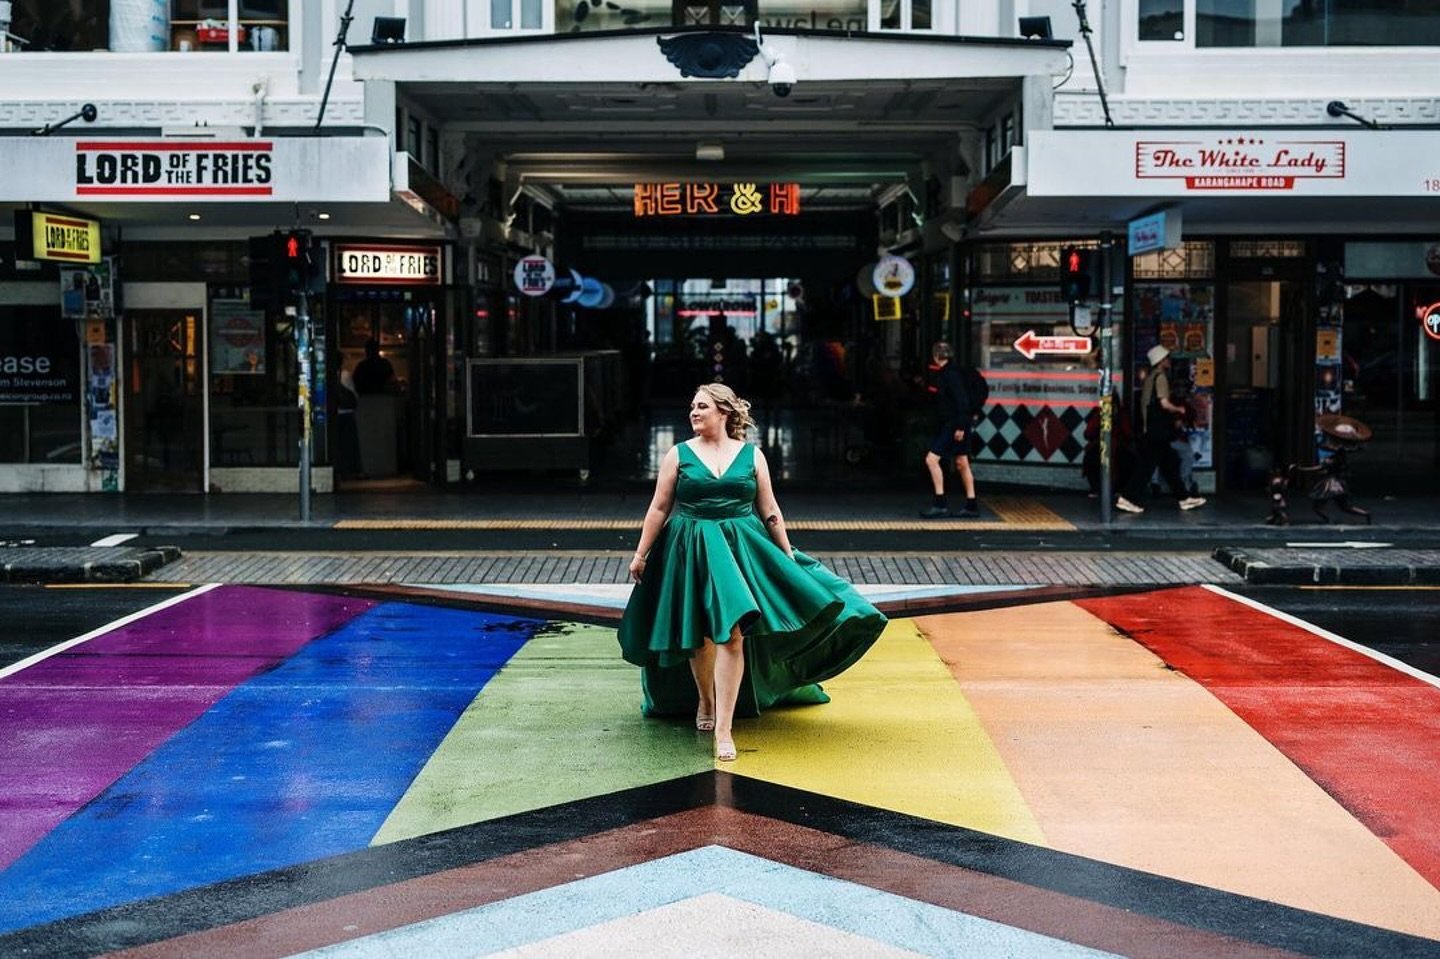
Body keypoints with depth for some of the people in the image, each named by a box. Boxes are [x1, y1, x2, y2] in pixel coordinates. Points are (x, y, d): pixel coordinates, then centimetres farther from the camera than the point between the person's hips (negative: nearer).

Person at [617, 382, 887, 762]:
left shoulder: (751, 455, 4)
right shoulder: (678, 455, 3)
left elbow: (770, 512, 9)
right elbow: (659, 509, 5)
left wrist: (789, 556, 10)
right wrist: (640, 554, 3)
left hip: (741, 549, 0)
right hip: (692, 552, 1)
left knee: (732, 635, -11)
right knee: (699, 636, 9)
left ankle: (724, 728, -9)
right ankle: (704, 702, 36)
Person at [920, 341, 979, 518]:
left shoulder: (951, 374, -17)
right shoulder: (942, 374, 12)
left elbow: (962, 400, -22)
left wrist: (960, 426, -24)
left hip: (954, 425, -10)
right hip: (946, 425, 10)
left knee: (932, 459, -14)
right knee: (961, 464, 13)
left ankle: (940, 505, -14)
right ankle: (971, 506, 19)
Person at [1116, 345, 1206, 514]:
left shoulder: (1149, 378, 16)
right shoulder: (1161, 377, -11)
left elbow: (1144, 403, 19)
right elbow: (1164, 403, -19)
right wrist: (1179, 410, -1)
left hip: (1150, 429, 9)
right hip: (1158, 431, -9)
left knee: (1170, 463, 12)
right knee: (1146, 465, -7)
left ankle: (1184, 498, 16)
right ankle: (1127, 498, -8)